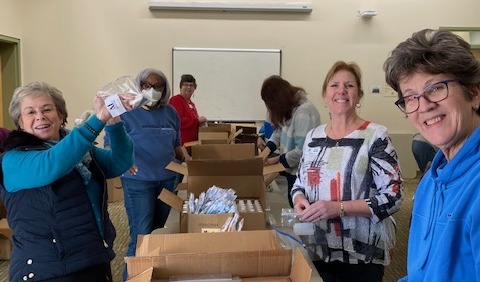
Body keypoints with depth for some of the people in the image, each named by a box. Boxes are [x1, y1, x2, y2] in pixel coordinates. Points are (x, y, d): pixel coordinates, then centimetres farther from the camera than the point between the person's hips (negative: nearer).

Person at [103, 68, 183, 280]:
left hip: (168, 179, 5)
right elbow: (109, 144, -10)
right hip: (138, 182, -5)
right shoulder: (127, 112, -6)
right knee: (141, 236, -4)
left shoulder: (170, 112, 8)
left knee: (159, 232, 15)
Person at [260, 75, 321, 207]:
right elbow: (279, 131, 10)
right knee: (294, 204, 21)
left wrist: (278, 159, -16)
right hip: (291, 167, 8)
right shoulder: (289, 108, 1)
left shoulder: (304, 112, -28)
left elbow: (302, 150, -28)